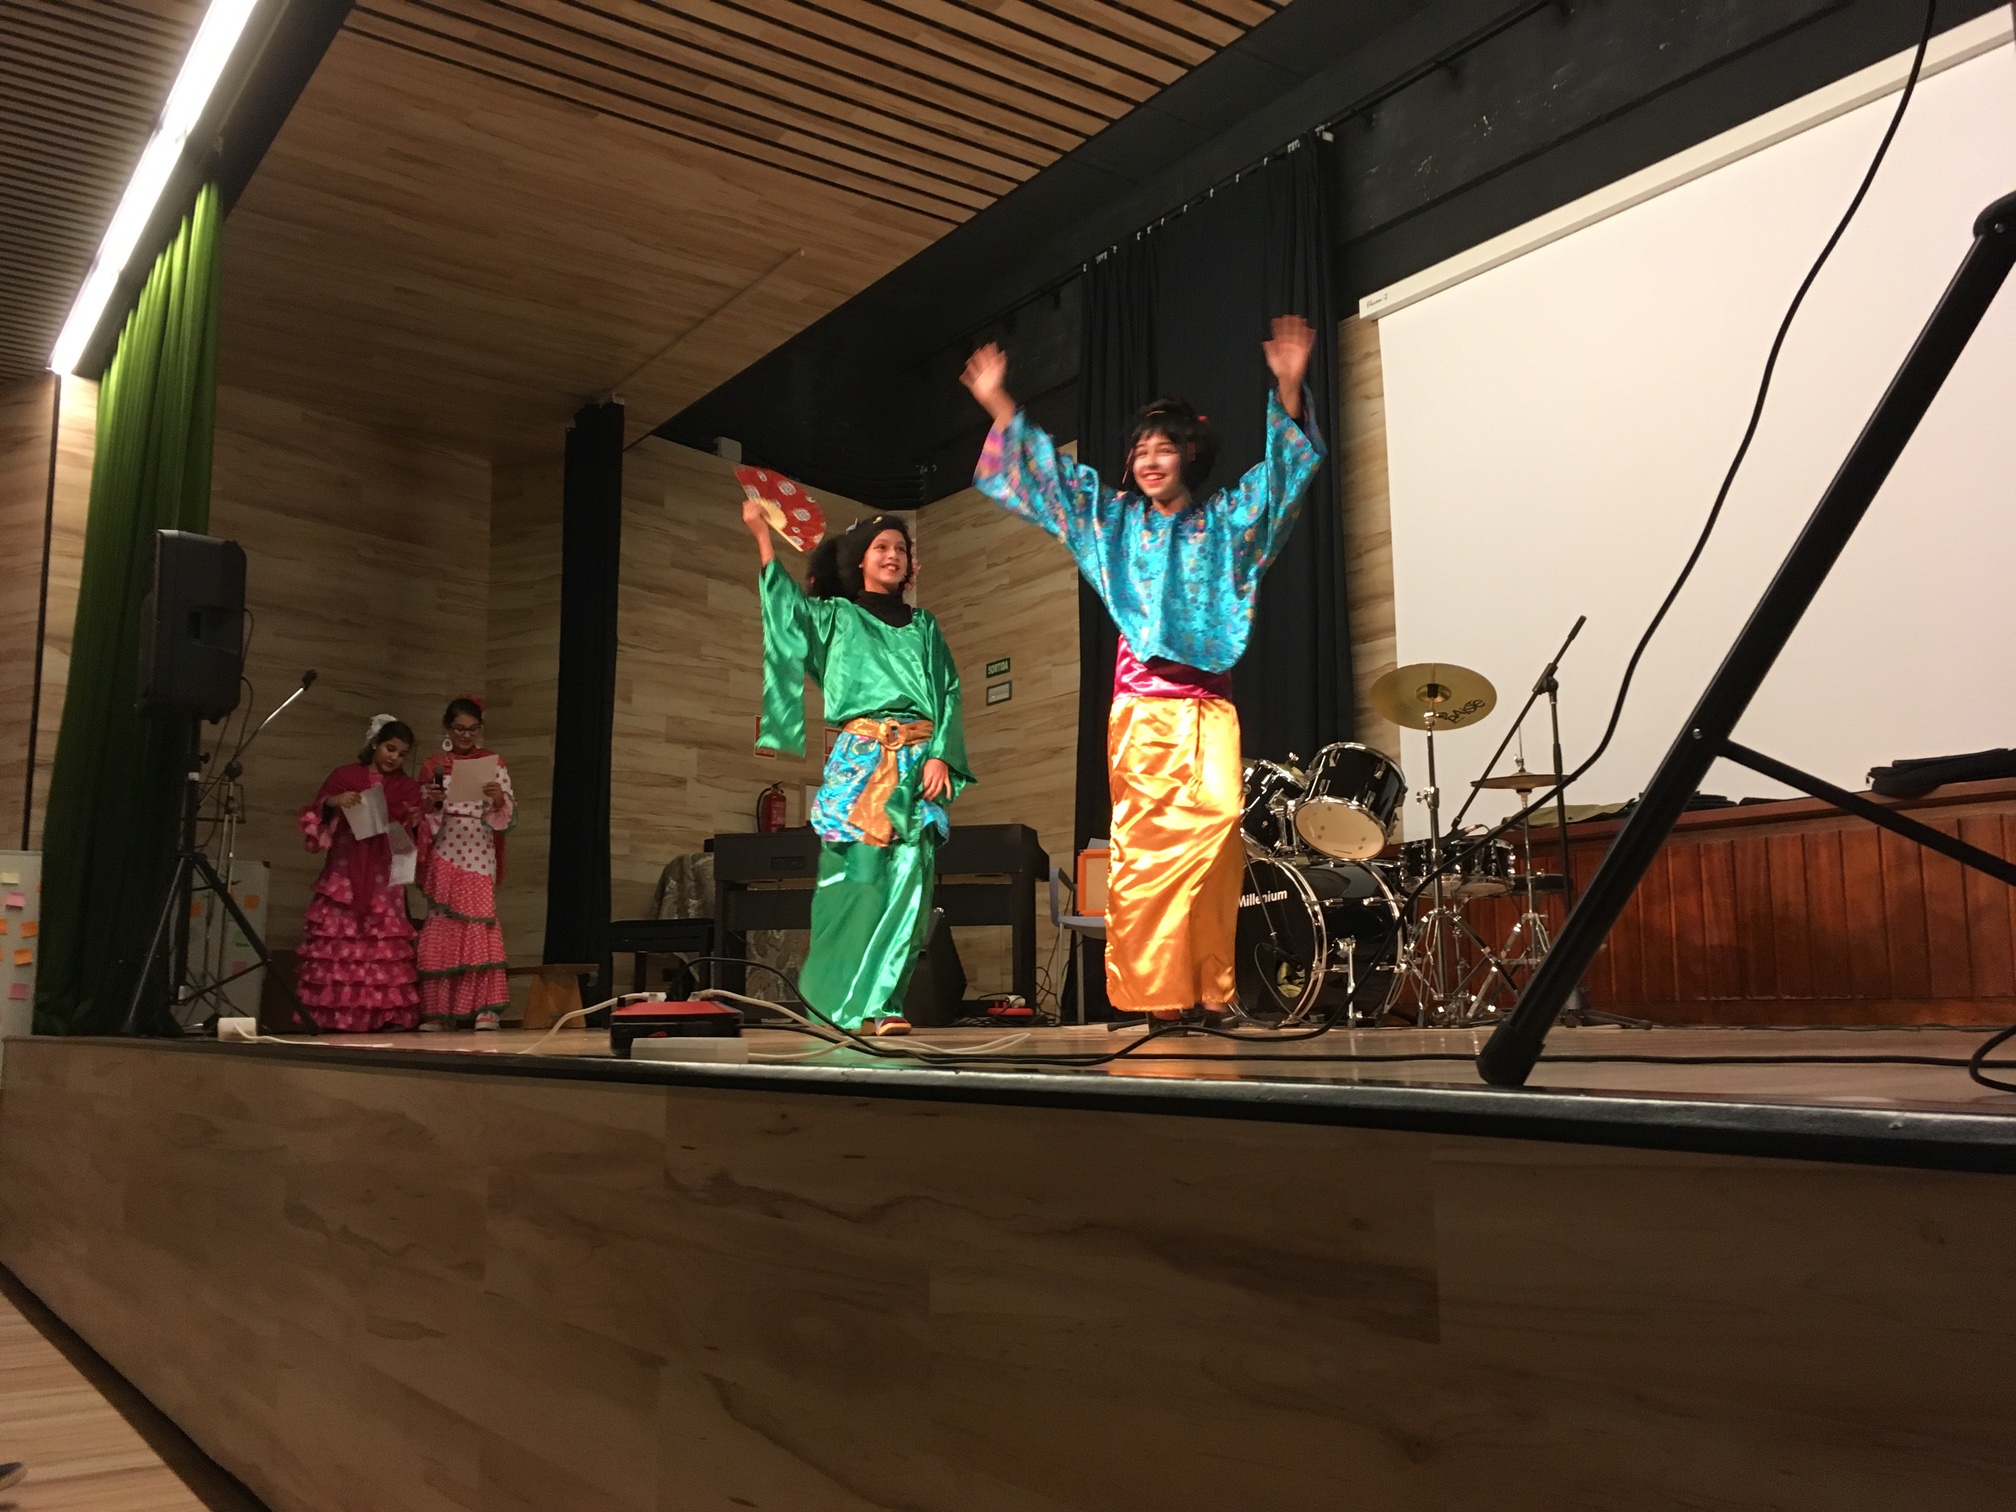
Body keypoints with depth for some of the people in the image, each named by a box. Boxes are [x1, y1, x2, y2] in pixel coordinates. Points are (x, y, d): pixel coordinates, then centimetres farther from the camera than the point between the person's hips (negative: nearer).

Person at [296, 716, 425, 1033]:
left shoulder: (407, 788, 13)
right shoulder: (345, 775, 8)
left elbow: (415, 839, 12)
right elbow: (315, 817, 6)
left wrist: (415, 821, -10)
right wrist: (332, 801, -13)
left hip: (384, 880, 1)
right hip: (344, 876, -1)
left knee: (383, 945, -7)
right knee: (336, 942, -7)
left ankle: (381, 1013, -8)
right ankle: (333, 1014, -6)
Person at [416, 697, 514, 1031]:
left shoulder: (493, 763, 6)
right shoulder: (433, 766, 9)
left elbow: (510, 816, 2)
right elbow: (422, 818, 8)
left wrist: (499, 800, -19)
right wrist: (431, 803, -13)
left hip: (479, 857, -1)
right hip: (444, 858, 1)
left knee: (478, 924, -10)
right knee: (442, 928, 0)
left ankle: (485, 1009, -10)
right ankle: (440, 1010, 6)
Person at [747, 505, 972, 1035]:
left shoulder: (924, 626, 19)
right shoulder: (835, 616, 14)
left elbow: (950, 694, 11)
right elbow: (785, 603, -4)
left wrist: (941, 755, -4)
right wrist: (760, 531, -9)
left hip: (919, 762, 2)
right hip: (860, 760, -2)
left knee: (908, 879, -7)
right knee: (856, 874, -6)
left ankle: (880, 1002, -4)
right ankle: (836, 990, 6)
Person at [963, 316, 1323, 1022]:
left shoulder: (1226, 521, 14)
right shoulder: (1114, 518, 18)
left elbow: (1284, 468, 6)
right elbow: (1048, 472, 18)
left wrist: (1289, 388, -9)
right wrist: (999, 405, 11)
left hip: (1209, 702, 0)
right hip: (1141, 700, 0)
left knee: (1217, 823, -16)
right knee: (1145, 840, -9)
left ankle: (1209, 988, -13)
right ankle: (1151, 991, -8)